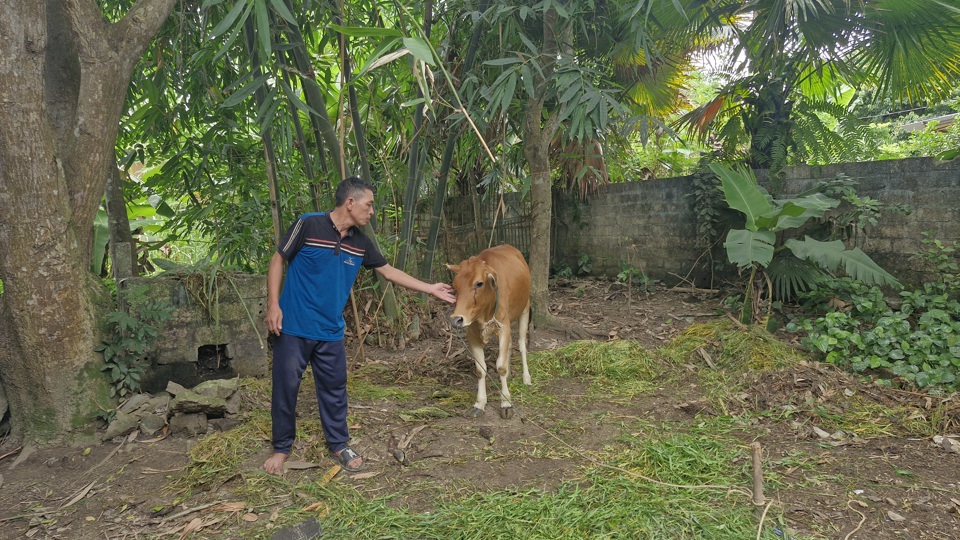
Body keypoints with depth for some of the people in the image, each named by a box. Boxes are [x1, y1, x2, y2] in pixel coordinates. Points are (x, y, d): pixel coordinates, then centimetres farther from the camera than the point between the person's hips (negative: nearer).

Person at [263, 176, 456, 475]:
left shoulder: (360, 242, 5)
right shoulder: (308, 225, -11)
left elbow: (389, 272, 14)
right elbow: (278, 261, -5)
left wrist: (430, 288, 13)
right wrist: (273, 305, -14)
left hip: (330, 331, 5)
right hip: (293, 327, -5)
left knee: (334, 388, 11)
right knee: (286, 387, 5)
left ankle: (338, 444, 28)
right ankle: (281, 448, 23)